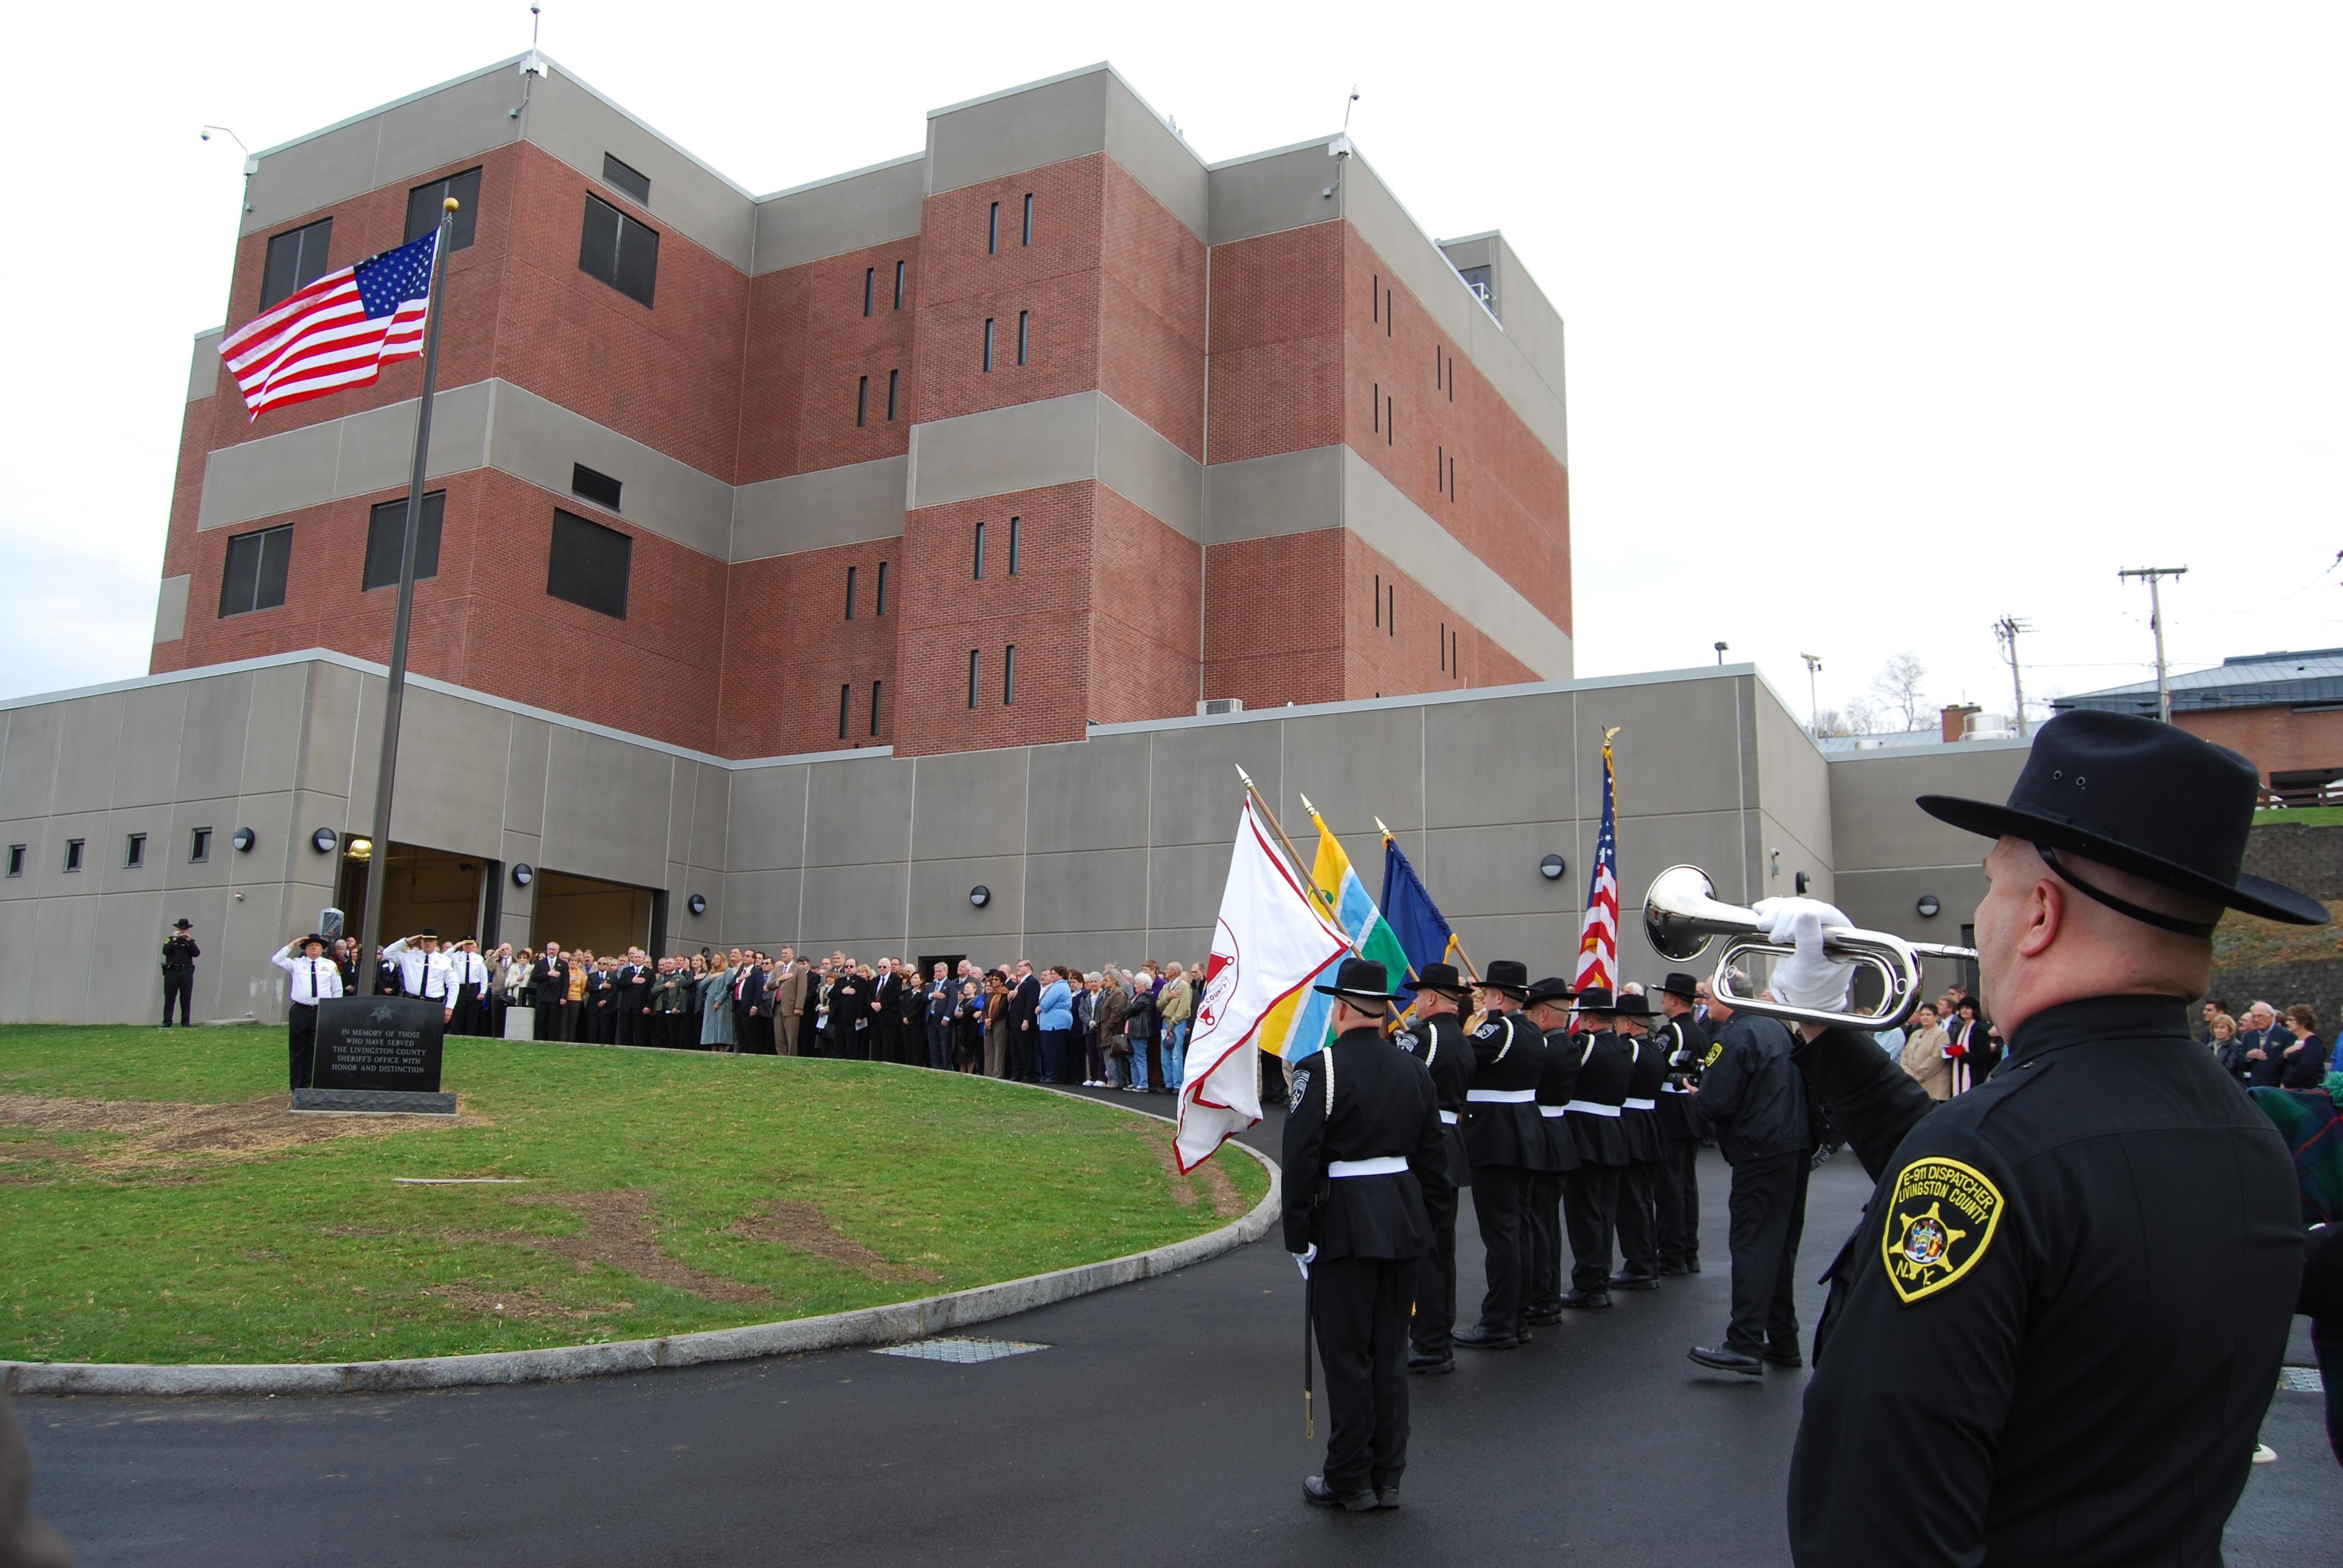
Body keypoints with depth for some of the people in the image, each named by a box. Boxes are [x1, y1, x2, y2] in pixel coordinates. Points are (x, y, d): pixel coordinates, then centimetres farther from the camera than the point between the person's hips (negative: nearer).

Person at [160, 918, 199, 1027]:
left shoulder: (190, 941, 13)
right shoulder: (170, 940, 9)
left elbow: (197, 954, -2)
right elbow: (166, 951, -9)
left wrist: (190, 941, -9)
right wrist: (174, 940, -12)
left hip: (187, 973, 1)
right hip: (172, 972, -1)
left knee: (186, 998, 2)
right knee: (169, 998, -3)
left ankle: (185, 1022, 6)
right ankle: (167, 1021, -2)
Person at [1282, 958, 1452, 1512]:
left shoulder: (1320, 1069, -14)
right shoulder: (1414, 1070, 6)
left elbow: (1301, 1159, -16)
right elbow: (1433, 1154, 9)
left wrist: (1297, 1233, -9)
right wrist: (1427, 1212, 17)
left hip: (1345, 1224, -6)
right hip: (1403, 1221, 6)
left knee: (1347, 1353, 4)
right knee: (1390, 1352, 14)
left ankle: (1350, 1481, 12)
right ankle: (1387, 1477, 22)